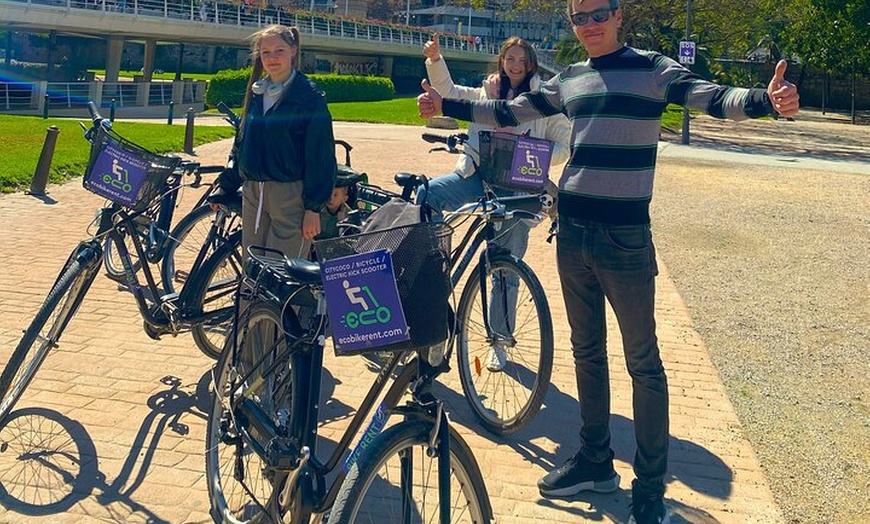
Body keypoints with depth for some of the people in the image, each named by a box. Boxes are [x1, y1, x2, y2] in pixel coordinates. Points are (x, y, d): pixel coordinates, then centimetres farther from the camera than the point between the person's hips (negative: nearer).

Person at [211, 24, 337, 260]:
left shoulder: (309, 96, -7)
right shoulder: (256, 93, 13)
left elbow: (321, 154, -10)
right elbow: (240, 145, 21)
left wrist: (314, 207, -14)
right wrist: (225, 186, 17)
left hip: (291, 195, -6)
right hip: (252, 194, 7)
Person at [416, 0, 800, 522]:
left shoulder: (653, 69, -4)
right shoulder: (568, 80, 12)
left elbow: (714, 98, -17)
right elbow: (507, 113, 20)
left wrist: (766, 99, -37)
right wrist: (445, 104, 17)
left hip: (625, 238, -6)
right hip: (573, 233, 6)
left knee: (644, 362, 1)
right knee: (587, 352, 15)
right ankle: (595, 460, 31)